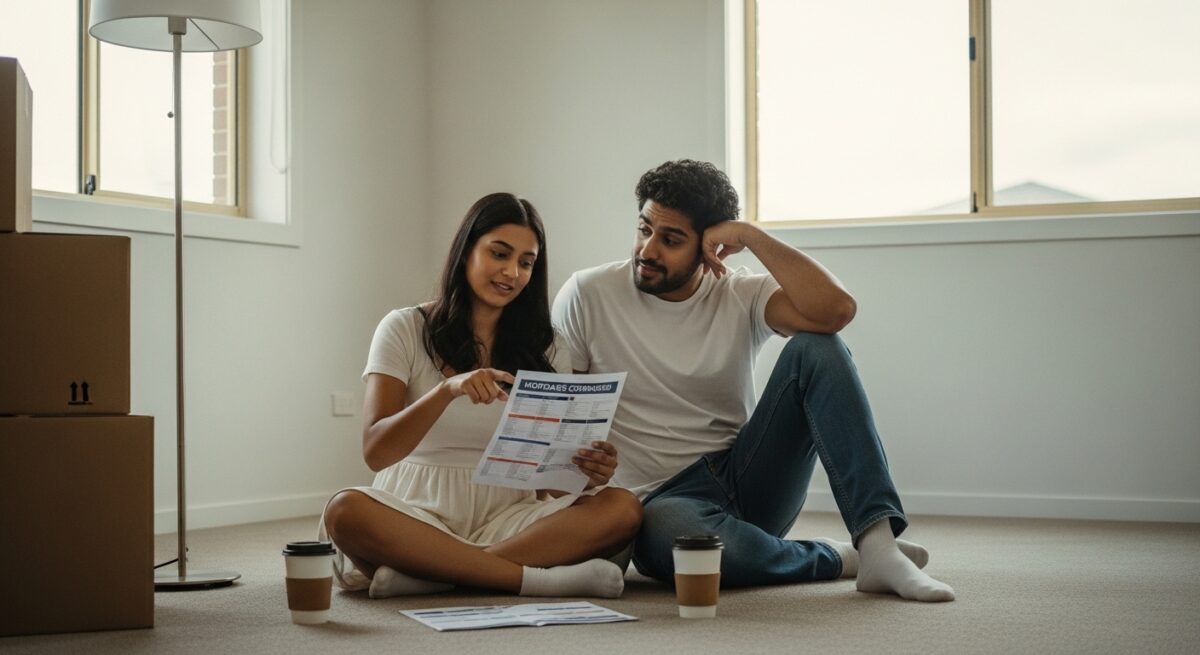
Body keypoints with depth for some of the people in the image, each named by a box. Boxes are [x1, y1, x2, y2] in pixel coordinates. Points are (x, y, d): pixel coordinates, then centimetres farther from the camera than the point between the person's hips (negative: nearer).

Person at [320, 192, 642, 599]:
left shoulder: (545, 350, 12)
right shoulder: (405, 330, 3)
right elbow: (375, 452, -10)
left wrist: (587, 471, -18)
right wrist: (447, 390, -27)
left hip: (506, 517, 3)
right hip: (418, 515, -2)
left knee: (623, 509, -25)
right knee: (346, 510, -35)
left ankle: (426, 571, -32)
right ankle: (536, 578, -34)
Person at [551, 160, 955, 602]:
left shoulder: (740, 296, 0)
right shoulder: (586, 296, -2)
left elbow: (836, 310, -19)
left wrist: (751, 237, -16)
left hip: (746, 479, 3)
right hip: (663, 498, -2)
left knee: (815, 349, -18)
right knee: (669, 534, -42)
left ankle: (877, 542, -28)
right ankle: (835, 558, -14)